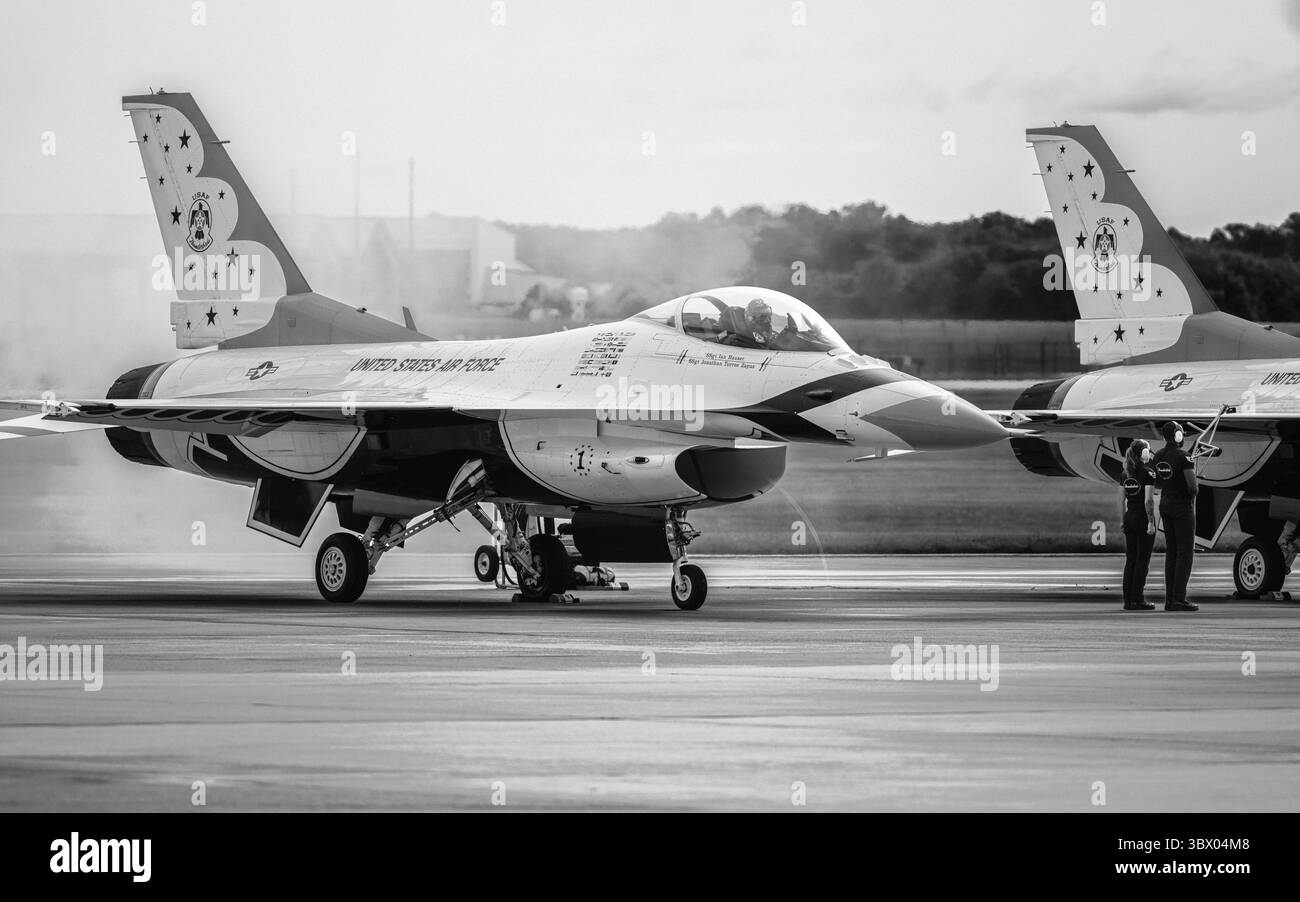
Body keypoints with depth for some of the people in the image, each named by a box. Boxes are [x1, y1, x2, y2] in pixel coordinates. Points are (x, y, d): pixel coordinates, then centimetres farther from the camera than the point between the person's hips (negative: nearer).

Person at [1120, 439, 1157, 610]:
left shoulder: (1126, 473, 9)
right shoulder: (1147, 472, -11)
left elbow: (1121, 500, 12)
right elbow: (1148, 500, -17)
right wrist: (1151, 522, -14)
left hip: (1129, 518, 6)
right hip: (1143, 518, -6)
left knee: (1130, 560, 9)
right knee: (1142, 560, -2)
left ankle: (1128, 600, 9)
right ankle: (1137, 600, -4)